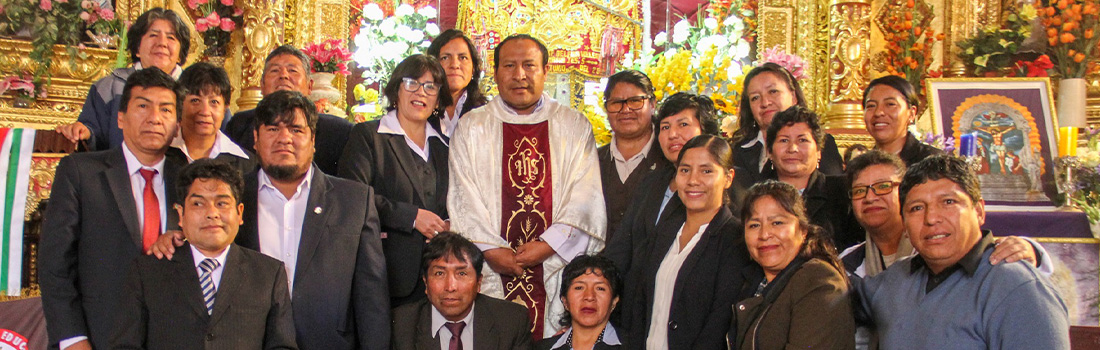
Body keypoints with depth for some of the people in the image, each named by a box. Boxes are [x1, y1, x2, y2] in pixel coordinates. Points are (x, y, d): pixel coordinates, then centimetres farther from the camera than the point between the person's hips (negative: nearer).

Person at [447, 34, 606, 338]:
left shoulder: (574, 127, 10)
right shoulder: (471, 128, 10)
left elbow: (585, 199, 1)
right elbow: (464, 199, 2)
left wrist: (547, 245, -11)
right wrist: (492, 250, -10)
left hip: (556, 268, 0)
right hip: (491, 270, 0)